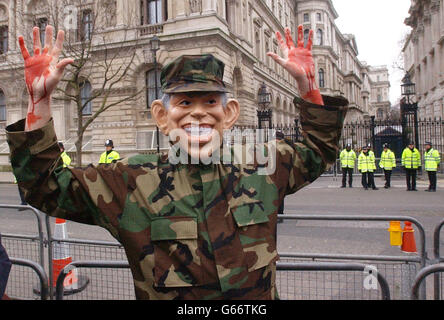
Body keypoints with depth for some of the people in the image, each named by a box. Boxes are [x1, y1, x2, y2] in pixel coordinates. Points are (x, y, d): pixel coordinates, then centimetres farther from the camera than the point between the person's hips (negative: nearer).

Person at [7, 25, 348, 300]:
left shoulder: (261, 167, -6)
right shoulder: (130, 181, -12)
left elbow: (320, 150, 7)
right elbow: (45, 186, -11)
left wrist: (307, 84, -5)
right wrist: (40, 102, -22)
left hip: (260, 295, 2)